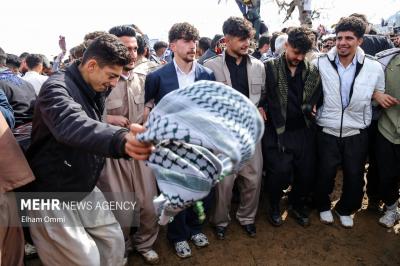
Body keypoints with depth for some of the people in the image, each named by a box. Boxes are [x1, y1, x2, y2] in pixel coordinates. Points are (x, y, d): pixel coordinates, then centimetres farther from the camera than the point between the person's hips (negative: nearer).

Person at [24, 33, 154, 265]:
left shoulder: (95, 90, 3)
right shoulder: (57, 87, -24)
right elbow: (72, 125, -45)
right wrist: (120, 139, -62)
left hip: (84, 189, 7)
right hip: (51, 194, -7)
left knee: (114, 241, 9)